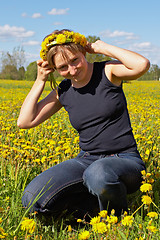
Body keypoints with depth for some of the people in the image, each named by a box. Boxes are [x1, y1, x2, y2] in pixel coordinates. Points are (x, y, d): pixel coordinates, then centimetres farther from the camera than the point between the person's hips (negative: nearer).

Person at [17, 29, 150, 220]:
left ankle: (118, 218, -8)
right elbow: (24, 122, 4)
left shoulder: (108, 72, -5)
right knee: (32, 199, -19)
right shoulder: (63, 91, 7)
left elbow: (142, 64, -26)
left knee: (98, 174, -42)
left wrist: (103, 48, -13)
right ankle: (97, 205, 0)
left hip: (124, 161, -4)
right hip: (87, 161, 4)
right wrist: (40, 81, 0)